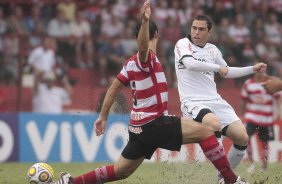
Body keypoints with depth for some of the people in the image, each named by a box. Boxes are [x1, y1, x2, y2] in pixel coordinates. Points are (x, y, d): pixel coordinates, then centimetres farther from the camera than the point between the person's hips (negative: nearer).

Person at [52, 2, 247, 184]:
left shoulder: (132, 62, 13)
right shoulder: (146, 57, -13)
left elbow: (114, 87, 17)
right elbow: (142, 47, -37)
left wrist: (103, 116, 23)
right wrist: (145, 21, -55)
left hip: (140, 126, 9)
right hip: (154, 123, -9)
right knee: (205, 132, -12)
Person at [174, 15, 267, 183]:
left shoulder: (213, 49, 15)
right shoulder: (183, 44, -1)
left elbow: (226, 72, 30)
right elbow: (190, 63, -21)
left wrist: (253, 69, 25)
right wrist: (218, 67, -13)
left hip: (215, 100, 6)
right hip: (193, 102, -6)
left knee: (242, 138, -7)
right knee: (214, 125, -36)